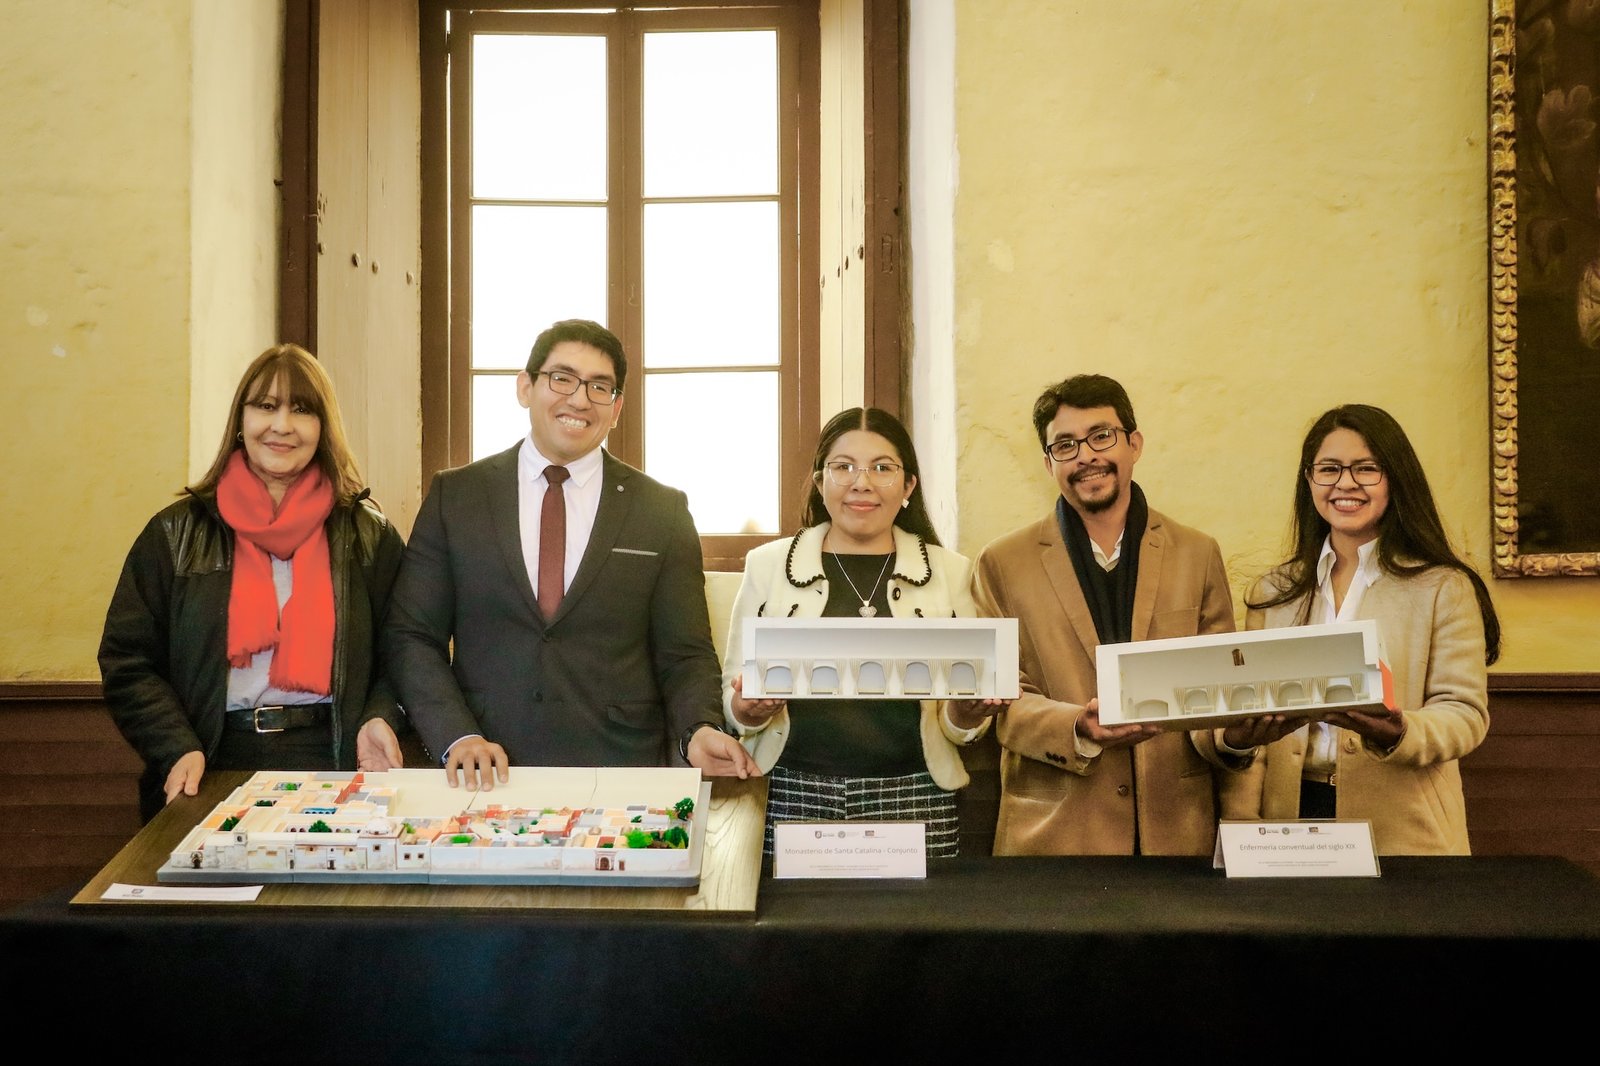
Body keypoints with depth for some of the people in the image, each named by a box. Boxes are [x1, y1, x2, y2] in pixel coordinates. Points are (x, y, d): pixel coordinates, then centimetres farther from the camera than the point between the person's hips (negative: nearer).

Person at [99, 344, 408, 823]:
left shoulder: (368, 535, 9)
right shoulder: (177, 534, 8)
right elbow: (128, 661, 5)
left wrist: (380, 720, -11)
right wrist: (178, 750, -10)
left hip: (334, 768, 0)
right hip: (215, 772, 0)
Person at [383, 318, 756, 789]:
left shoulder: (664, 512, 8)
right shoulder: (455, 496, 9)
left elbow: (683, 654, 8)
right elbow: (411, 636, 7)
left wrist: (698, 731, -12)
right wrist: (457, 737, -8)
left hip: (621, 774, 0)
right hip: (485, 779, 1)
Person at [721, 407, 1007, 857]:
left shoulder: (949, 571, 9)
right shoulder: (768, 565, 7)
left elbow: (958, 726, 11)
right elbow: (732, 698, 9)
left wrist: (967, 713, -11)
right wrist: (748, 710, -13)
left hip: (913, 803, 0)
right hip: (793, 799, 0)